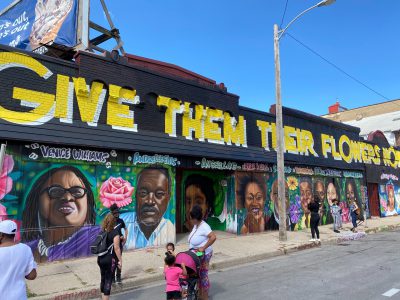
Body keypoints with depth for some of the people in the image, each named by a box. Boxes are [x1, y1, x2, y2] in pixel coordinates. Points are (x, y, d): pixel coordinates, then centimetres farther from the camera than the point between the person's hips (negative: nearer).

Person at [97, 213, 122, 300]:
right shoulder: (115, 232, -13)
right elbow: (116, 248, -15)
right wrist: (120, 260, -9)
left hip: (100, 259, 6)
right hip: (110, 259, -6)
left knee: (103, 279, 17)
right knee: (108, 280, 2)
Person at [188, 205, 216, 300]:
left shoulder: (204, 227, -24)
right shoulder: (196, 225, 4)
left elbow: (213, 237, -36)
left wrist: (203, 248, -31)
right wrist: (192, 248, 2)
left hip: (203, 255, -9)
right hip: (196, 254, 9)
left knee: (203, 274, 3)